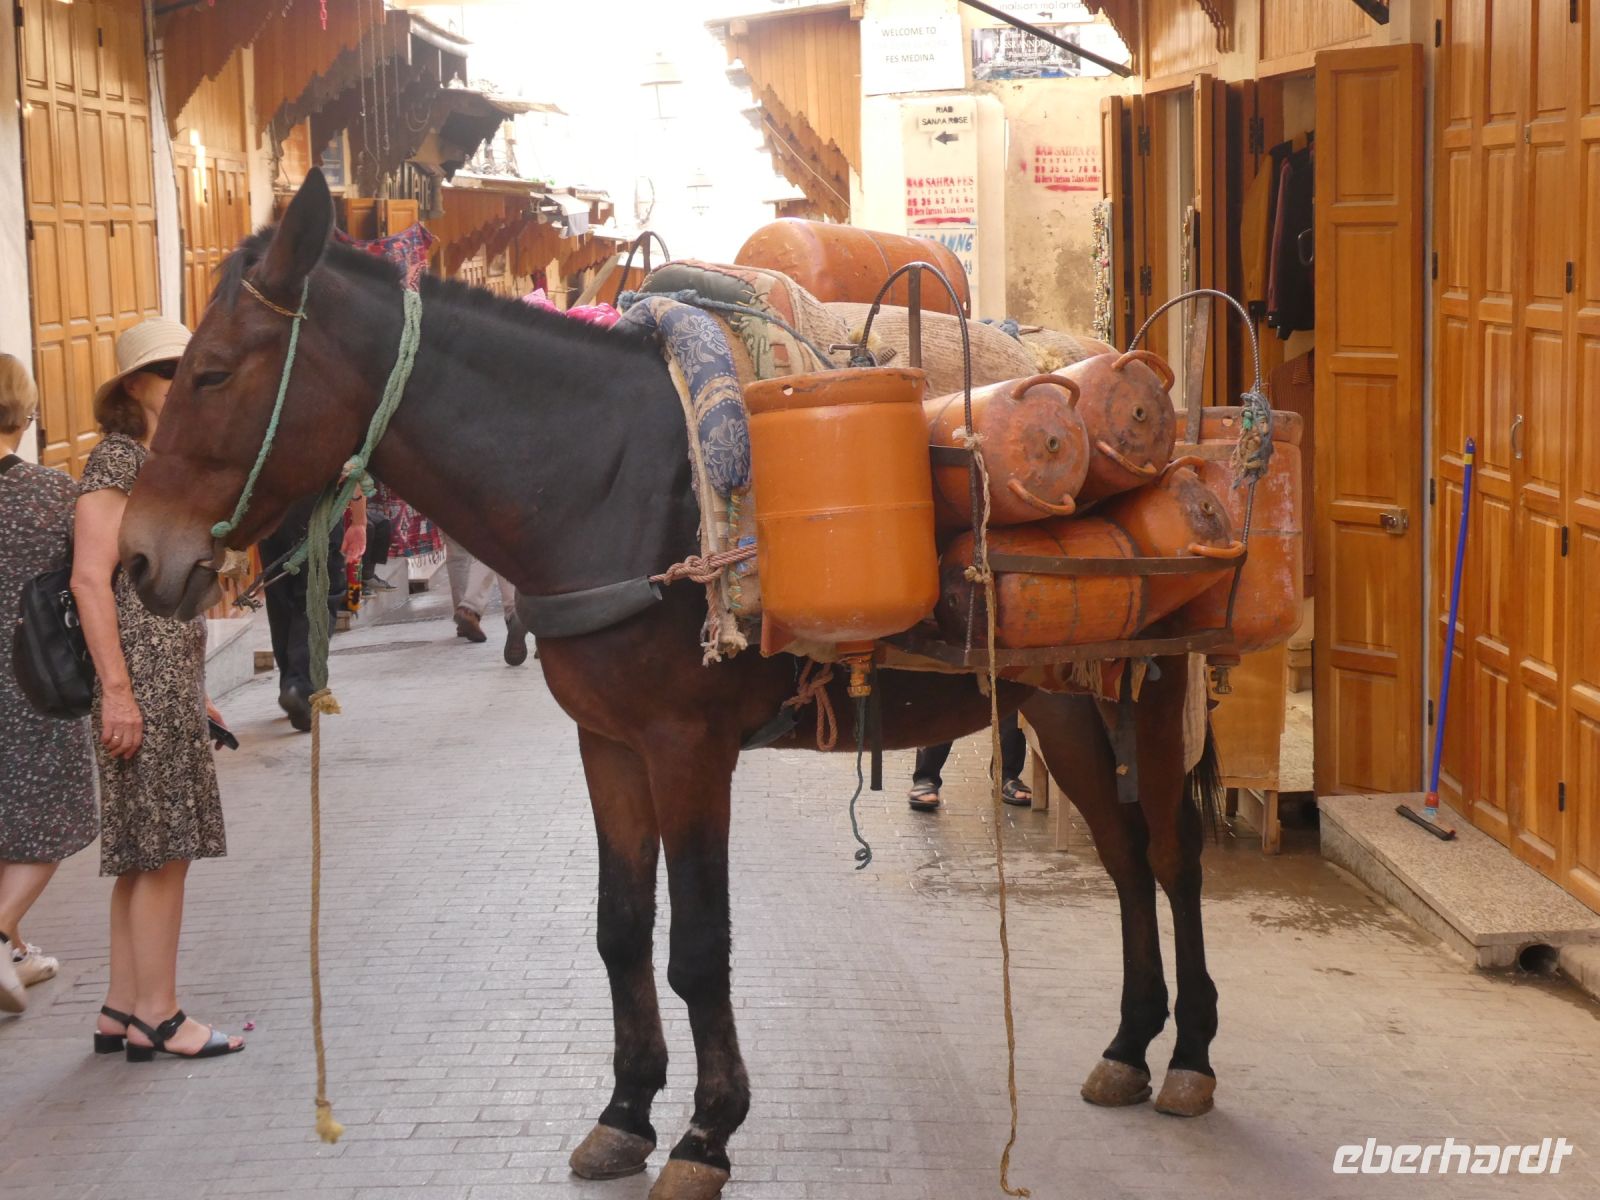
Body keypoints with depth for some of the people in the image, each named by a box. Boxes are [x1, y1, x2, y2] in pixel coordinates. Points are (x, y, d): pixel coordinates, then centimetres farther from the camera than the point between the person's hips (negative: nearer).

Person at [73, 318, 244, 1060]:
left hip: (172, 678, 9)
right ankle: (155, 1016, 3)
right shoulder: (118, 458, -10)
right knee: (163, 848, -5)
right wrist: (117, 688, -22)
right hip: (142, 678, -9)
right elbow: (90, 580, -18)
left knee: (143, 851, 12)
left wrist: (191, 692, 21)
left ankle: (122, 1010, 19)